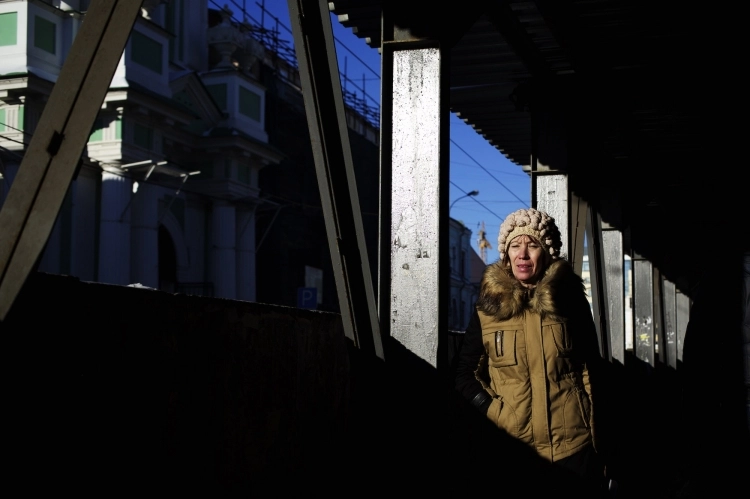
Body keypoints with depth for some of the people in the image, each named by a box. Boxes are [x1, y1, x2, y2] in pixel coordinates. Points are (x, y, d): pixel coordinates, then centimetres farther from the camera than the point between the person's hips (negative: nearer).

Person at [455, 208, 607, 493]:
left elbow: (592, 368, 6)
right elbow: (464, 372, 8)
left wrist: (596, 436, 1)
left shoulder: (571, 300, 3)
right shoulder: (488, 307, 3)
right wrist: (494, 412, -7)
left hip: (573, 447, 0)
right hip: (512, 448, 0)